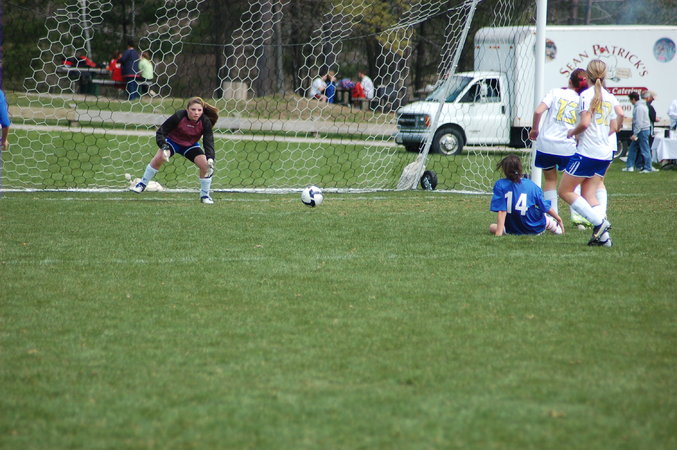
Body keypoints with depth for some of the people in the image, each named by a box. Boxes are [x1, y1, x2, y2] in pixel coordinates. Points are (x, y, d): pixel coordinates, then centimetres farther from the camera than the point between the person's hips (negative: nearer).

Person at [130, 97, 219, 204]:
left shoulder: (205, 122, -24)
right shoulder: (178, 117, -30)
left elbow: (209, 142, -25)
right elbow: (160, 132, -23)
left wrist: (210, 159, -42)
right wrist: (164, 147, -41)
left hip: (190, 145, 2)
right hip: (172, 141, -2)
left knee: (205, 165, -18)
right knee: (159, 158, -27)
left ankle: (205, 195, 1)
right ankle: (142, 184, -7)